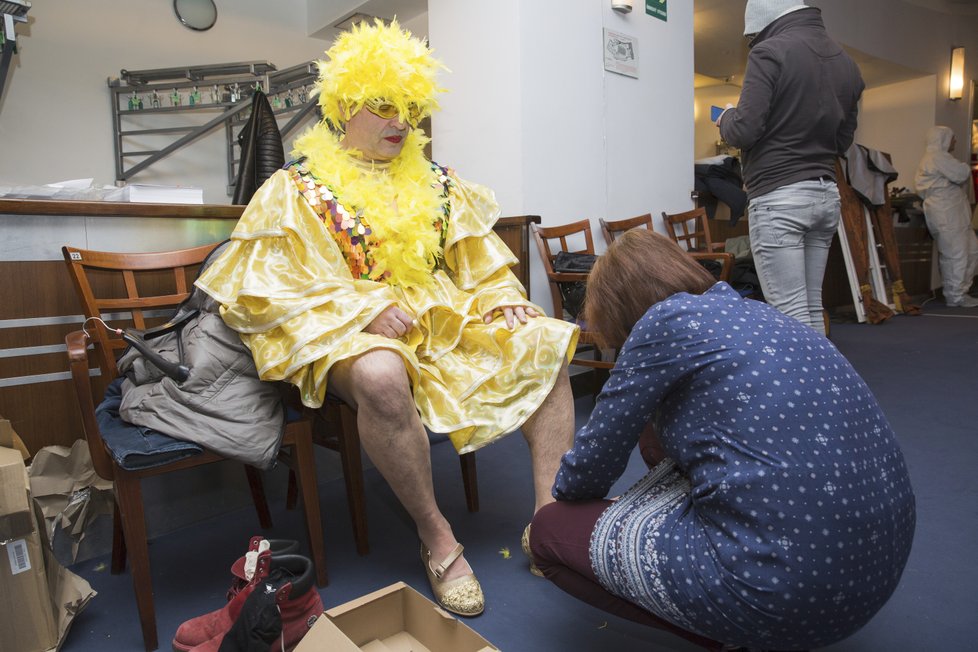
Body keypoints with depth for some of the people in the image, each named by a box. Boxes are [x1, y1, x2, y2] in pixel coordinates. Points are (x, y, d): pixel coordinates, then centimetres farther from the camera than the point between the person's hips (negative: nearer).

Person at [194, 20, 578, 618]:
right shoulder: (297, 189, 4)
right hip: (350, 332, -5)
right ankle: (436, 537, -18)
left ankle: (552, 513, -13)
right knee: (381, 375, -40)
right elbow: (277, 286, -6)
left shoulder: (437, 183, 17)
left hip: (447, 321, 6)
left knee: (549, 341, -10)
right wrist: (365, 309, -18)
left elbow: (480, 260, 19)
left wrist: (503, 297, -2)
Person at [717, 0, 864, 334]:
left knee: (789, 311, -6)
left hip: (779, 197, -8)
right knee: (812, 307, 13)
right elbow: (843, 141, 21)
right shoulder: (846, 62, 16)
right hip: (827, 194, 8)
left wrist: (726, 118, 7)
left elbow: (744, 131, -13)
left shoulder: (770, 52, -6)